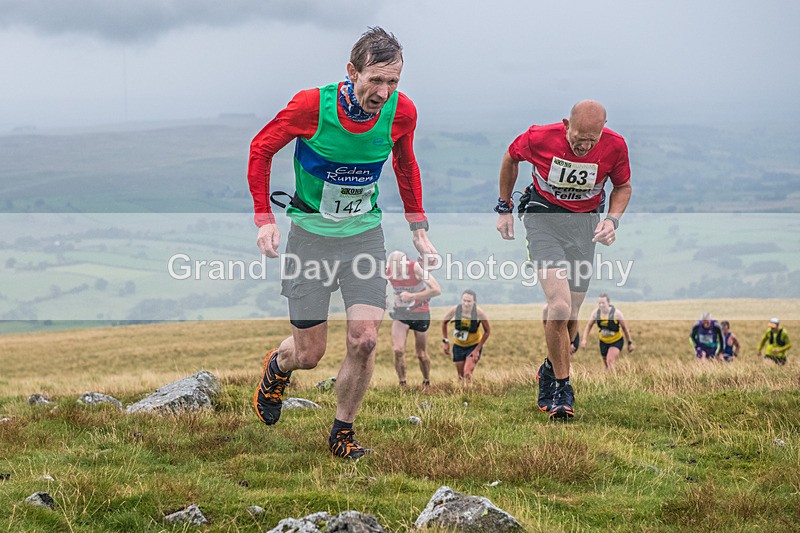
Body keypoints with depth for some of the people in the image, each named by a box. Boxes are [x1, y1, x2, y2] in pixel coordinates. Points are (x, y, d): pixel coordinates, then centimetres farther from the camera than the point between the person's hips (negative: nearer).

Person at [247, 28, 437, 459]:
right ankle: (277, 367, 40)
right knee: (308, 353, 2)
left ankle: (342, 433, 12)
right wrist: (264, 219, -11)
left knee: (364, 340, -11)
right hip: (311, 232, -2)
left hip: (364, 233, 2)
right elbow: (261, 148, -5)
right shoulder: (311, 106, -22)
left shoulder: (401, 112, -12)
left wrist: (418, 228, 10)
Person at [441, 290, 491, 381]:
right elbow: (444, 322, 2)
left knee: (467, 374, -20)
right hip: (458, 346, 3)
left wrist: (477, 349, -13)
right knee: (461, 377, 9)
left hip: (474, 345, -3)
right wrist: (445, 341, -2)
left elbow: (487, 331, -11)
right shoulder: (454, 310, -19)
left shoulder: (480, 313, -24)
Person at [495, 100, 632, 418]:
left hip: (585, 223, 3)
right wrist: (504, 207, 10)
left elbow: (623, 186, 6)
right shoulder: (540, 138, -19)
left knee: (570, 317, 6)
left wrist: (612, 220, -11)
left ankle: (550, 370, 36)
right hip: (543, 217, -3)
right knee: (560, 305, -20)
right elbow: (511, 158, 4)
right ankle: (562, 389, -5)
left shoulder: (615, 146, -14)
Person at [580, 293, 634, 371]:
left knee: (610, 361, -26)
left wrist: (630, 343, -4)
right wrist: (584, 339, -13)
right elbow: (588, 326, 0)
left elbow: (624, 327, -11)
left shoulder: (616, 313, -23)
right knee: (607, 365, 14)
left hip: (616, 341, -5)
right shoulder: (596, 312, -12)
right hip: (603, 342, 5)